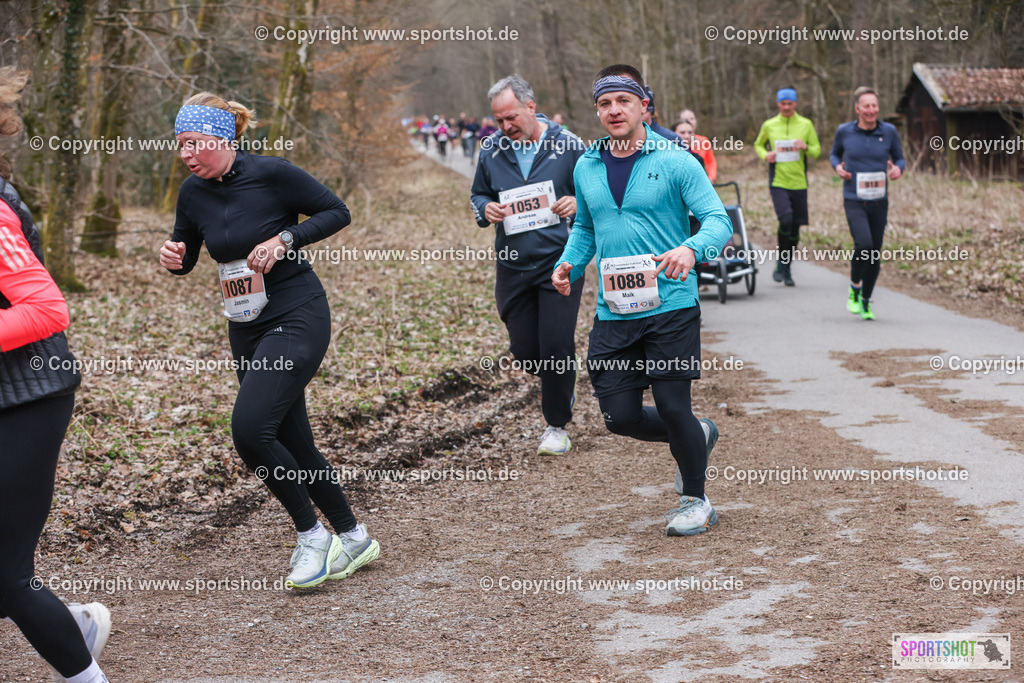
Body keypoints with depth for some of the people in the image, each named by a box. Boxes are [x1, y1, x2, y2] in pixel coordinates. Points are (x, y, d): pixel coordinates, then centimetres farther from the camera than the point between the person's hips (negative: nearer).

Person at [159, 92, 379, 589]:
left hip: (298, 318, -7)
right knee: (291, 440, 10)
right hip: (247, 328, 7)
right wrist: (173, 257, -8)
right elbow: (185, 257, 15)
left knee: (250, 427, -21)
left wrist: (285, 239, -18)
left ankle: (310, 535, -2)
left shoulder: (272, 174, -15)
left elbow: (337, 212, -5)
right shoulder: (193, 194, 2)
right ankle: (353, 538, 28)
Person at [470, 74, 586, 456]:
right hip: (513, 266, 4)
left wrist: (578, 203, -18)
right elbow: (478, 194, 18)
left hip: (560, 261, -4)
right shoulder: (491, 149, 4)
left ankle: (557, 424, 11)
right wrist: (486, 209, -5)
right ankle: (563, 384, 39)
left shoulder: (568, 146, -5)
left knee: (556, 346, -8)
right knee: (524, 352, 6)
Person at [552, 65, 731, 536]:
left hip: (671, 308, -5)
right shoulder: (586, 168, 10)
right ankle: (697, 437, 32)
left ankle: (696, 501, 18)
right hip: (612, 315, 5)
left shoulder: (675, 162, -5)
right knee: (621, 416, 2)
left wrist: (691, 249, -32)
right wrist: (570, 264, 6)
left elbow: (719, 220, -11)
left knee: (672, 407, -5)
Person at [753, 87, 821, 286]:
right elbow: (758, 145, 20)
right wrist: (765, 155, -2)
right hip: (778, 182, -2)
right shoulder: (769, 125, 5)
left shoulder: (806, 125, 5)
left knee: (795, 228, 5)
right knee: (786, 220, -21)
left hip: (799, 182, 2)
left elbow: (817, 151, 9)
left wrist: (805, 147, -13)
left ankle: (787, 269, 21)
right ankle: (781, 263, -3)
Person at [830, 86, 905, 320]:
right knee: (864, 245, -23)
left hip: (879, 202, 2)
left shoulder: (889, 131, -1)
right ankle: (854, 288, 3)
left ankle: (866, 302, 26)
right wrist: (837, 167, -7)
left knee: (875, 255, 6)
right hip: (854, 202, -2)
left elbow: (899, 158, 11)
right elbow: (834, 154, 15)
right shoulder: (844, 131, -3)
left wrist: (898, 169, -12)